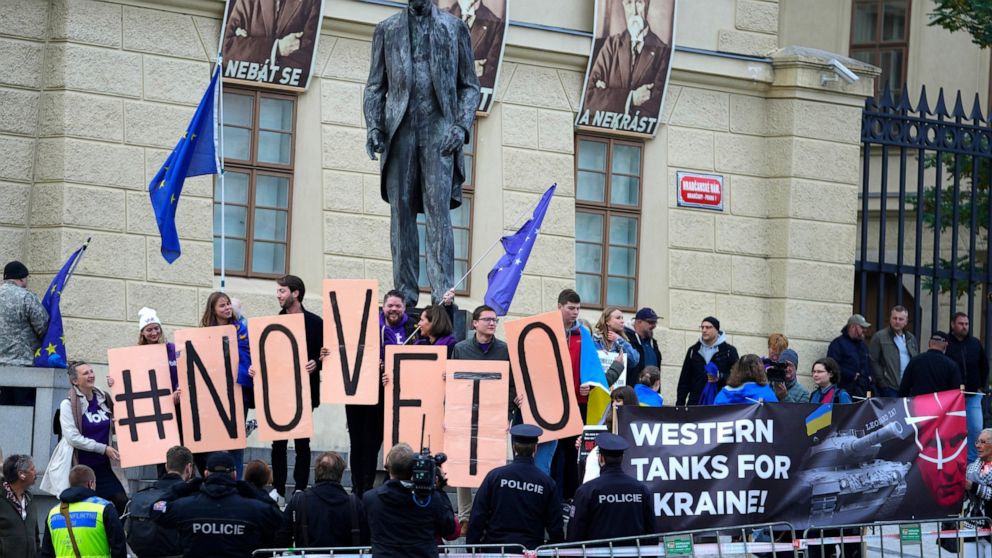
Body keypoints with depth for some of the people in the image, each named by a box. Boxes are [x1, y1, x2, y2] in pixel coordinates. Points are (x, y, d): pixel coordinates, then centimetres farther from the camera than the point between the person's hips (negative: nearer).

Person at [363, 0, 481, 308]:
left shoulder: (455, 28, 10)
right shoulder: (386, 29, 13)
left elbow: (470, 85, 10)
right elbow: (375, 86, 14)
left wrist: (462, 126, -6)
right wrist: (374, 126, -2)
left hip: (439, 130, -2)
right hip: (400, 129, 2)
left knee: (438, 210, -10)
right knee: (401, 210, -1)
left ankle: (443, 293, -13)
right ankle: (405, 291, 2)